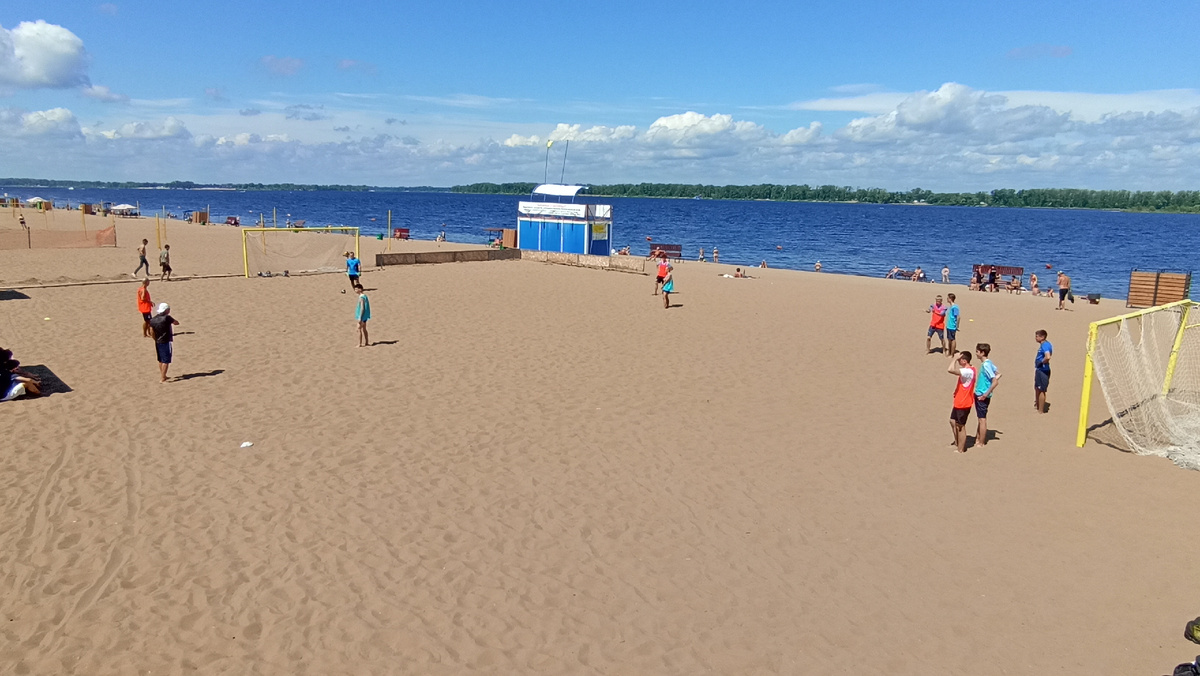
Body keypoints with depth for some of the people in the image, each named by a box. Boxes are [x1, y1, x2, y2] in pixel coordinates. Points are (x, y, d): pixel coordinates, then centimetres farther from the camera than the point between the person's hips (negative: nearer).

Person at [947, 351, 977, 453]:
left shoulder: (968, 371, -27)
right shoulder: (967, 369, 6)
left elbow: (950, 369, -40)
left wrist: (955, 358, -28)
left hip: (963, 404, -10)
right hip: (959, 402, 10)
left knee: (960, 426, 2)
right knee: (952, 421, 22)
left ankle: (961, 450, 14)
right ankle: (957, 442, 38)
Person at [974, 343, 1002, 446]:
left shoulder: (985, 365, -21)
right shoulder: (988, 362, 6)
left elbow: (995, 381, -26)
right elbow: (998, 373, 17)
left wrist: (986, 394, -22)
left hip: (982, 396, -9)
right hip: (979, 395, 9)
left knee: (982, 419, 1)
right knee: (981, 418, 18)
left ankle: (981, 443, 10)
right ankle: (978, 438, 30)